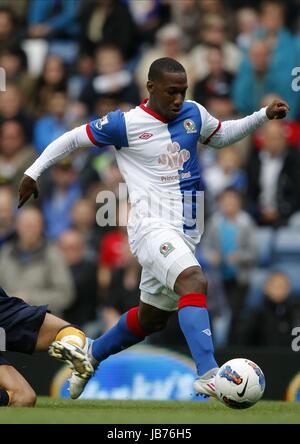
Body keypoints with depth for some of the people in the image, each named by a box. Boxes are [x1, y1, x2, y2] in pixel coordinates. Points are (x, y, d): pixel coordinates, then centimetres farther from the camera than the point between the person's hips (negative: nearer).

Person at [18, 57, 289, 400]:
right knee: (194, 281, -32)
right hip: (152, 226, -7)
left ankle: (91, 356, 42)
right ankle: (207, 375, -43)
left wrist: (264, 116, 16)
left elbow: (221, 135, 28)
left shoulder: (193, 114, 9)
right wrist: (33, 172, 5)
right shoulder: (125, 124, -7)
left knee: (151, 318, 16)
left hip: (185, 233, 7)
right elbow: (72, 138, 4)